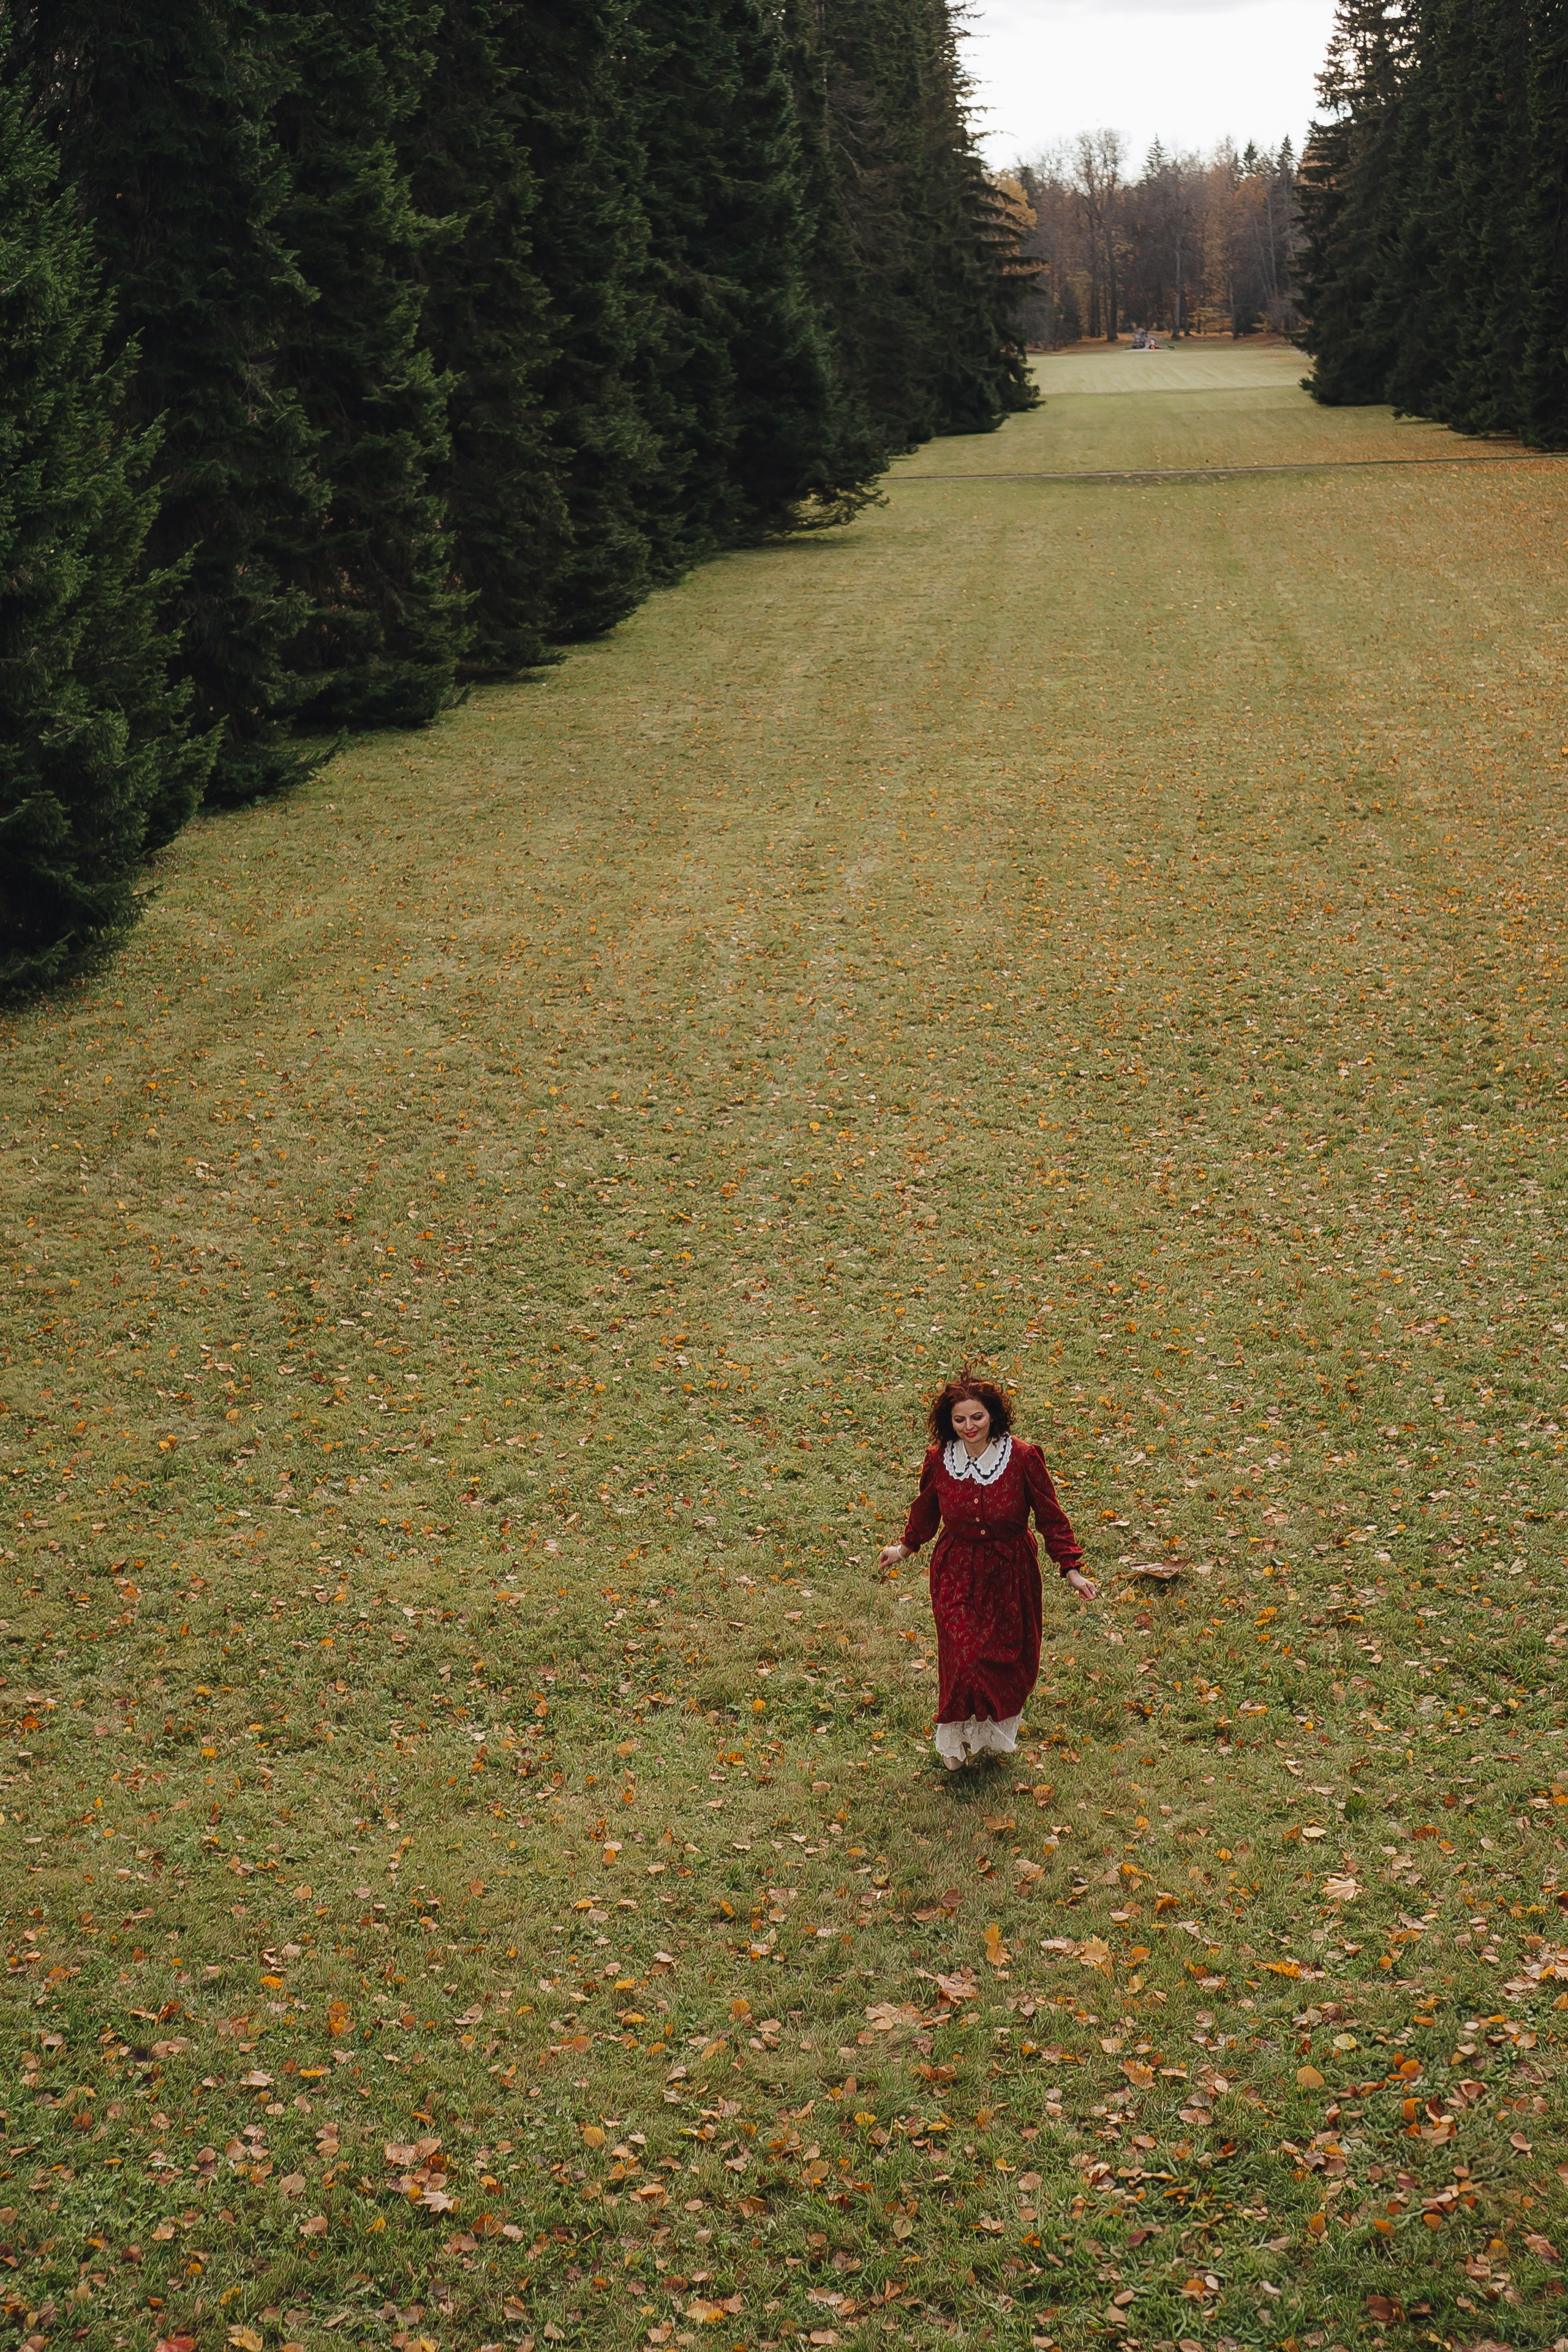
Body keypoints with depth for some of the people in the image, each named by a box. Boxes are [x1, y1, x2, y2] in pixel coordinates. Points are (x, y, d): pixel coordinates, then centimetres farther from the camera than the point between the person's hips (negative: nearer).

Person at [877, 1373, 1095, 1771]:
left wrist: (1072, 1570, -7)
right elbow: (925, 1512, 13)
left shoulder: (1023, 1458, -15)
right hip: (956, 1574, 0)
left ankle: (998, 1731, 39)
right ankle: (958, 1737, 17)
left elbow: (1050, 1516, -6)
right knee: (963, 1659, -8)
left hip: (1009, 1574, 0)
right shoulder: (939, 1461, -8)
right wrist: (906, 1548, 25)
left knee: (1008, 1659, 12)